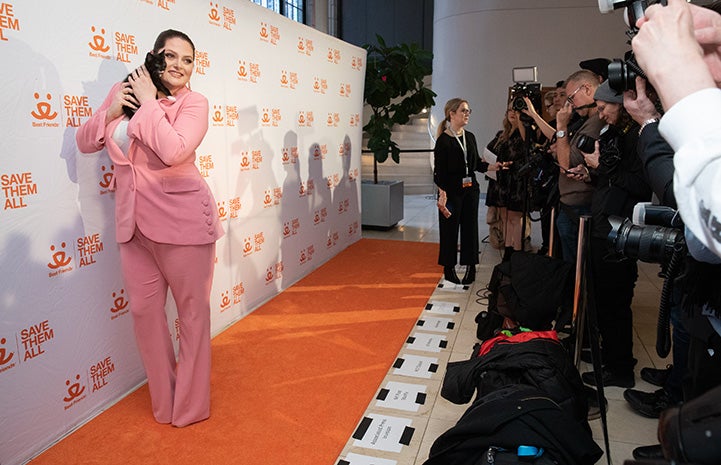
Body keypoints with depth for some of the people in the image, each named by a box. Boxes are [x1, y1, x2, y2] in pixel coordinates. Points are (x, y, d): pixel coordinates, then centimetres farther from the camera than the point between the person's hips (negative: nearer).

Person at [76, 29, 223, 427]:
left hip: (182, 222, -5)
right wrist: (111, 111, -4)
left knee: (192, 310, 6)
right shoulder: (123, 91, 7)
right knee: (144, 310, 12)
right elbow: (84, 143, 12)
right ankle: (162, 403, 31)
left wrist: (148, 102, -15)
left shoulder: (194, 102, -7)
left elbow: (174, 151, -25)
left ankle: (190, 406, 24)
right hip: (134, 224, 5)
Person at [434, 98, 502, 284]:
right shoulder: (443, 140, -9)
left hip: (471, 189, 6)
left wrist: (492, 167, -4)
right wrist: (442, 194, -22)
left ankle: (470, 266, 18)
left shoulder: (470, 137, 9)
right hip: (451, 190, -6)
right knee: (450, 228, 2)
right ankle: (449, 268, 16)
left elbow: (476, 163, 13)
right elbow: (438, 171, -12)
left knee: (470, 227, 8)